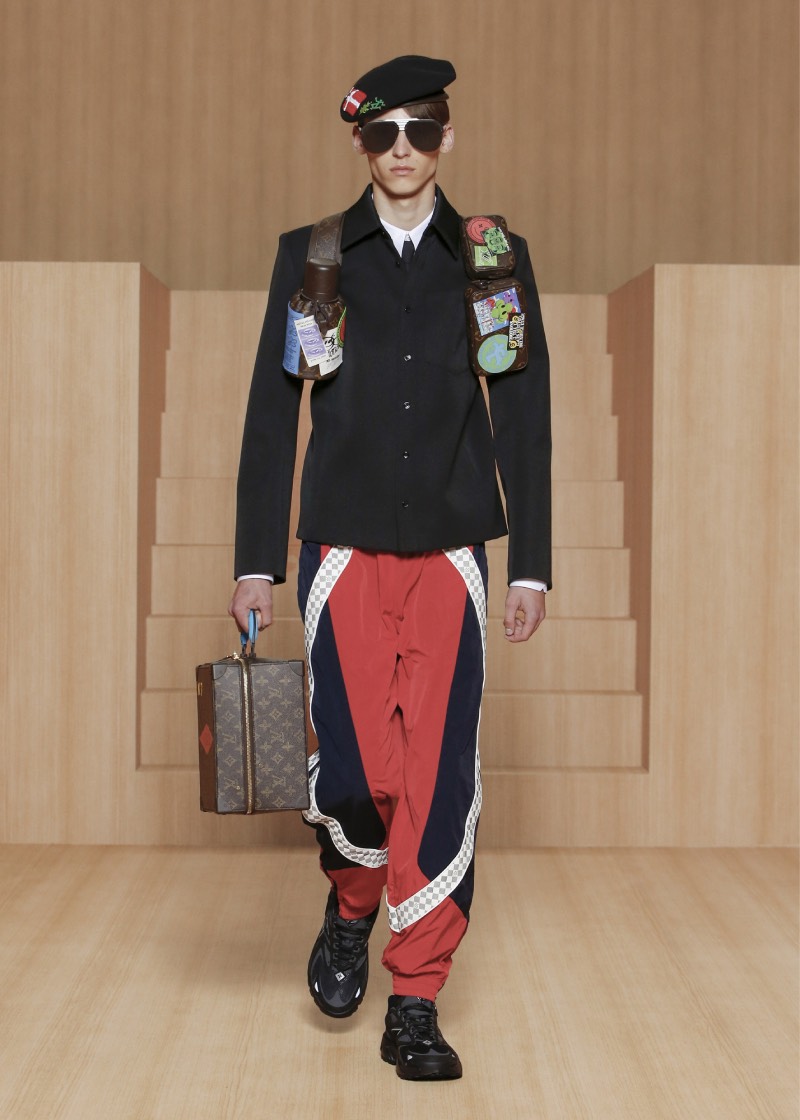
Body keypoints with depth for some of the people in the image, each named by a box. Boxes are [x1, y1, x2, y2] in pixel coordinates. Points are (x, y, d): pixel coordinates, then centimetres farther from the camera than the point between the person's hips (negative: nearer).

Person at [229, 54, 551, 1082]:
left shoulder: (494, 259, 8)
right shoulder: (310, 257, 7)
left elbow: (524, 417, 8)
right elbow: (271, 412, 6)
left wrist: (531, 564, 3)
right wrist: (256, 563, 3)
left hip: (451, 553, 1)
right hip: (344, 551, 0)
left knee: (441, 776, -5)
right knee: (355, 768, -5)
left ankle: (415, 1003, 8)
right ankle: (350, 909, 29)